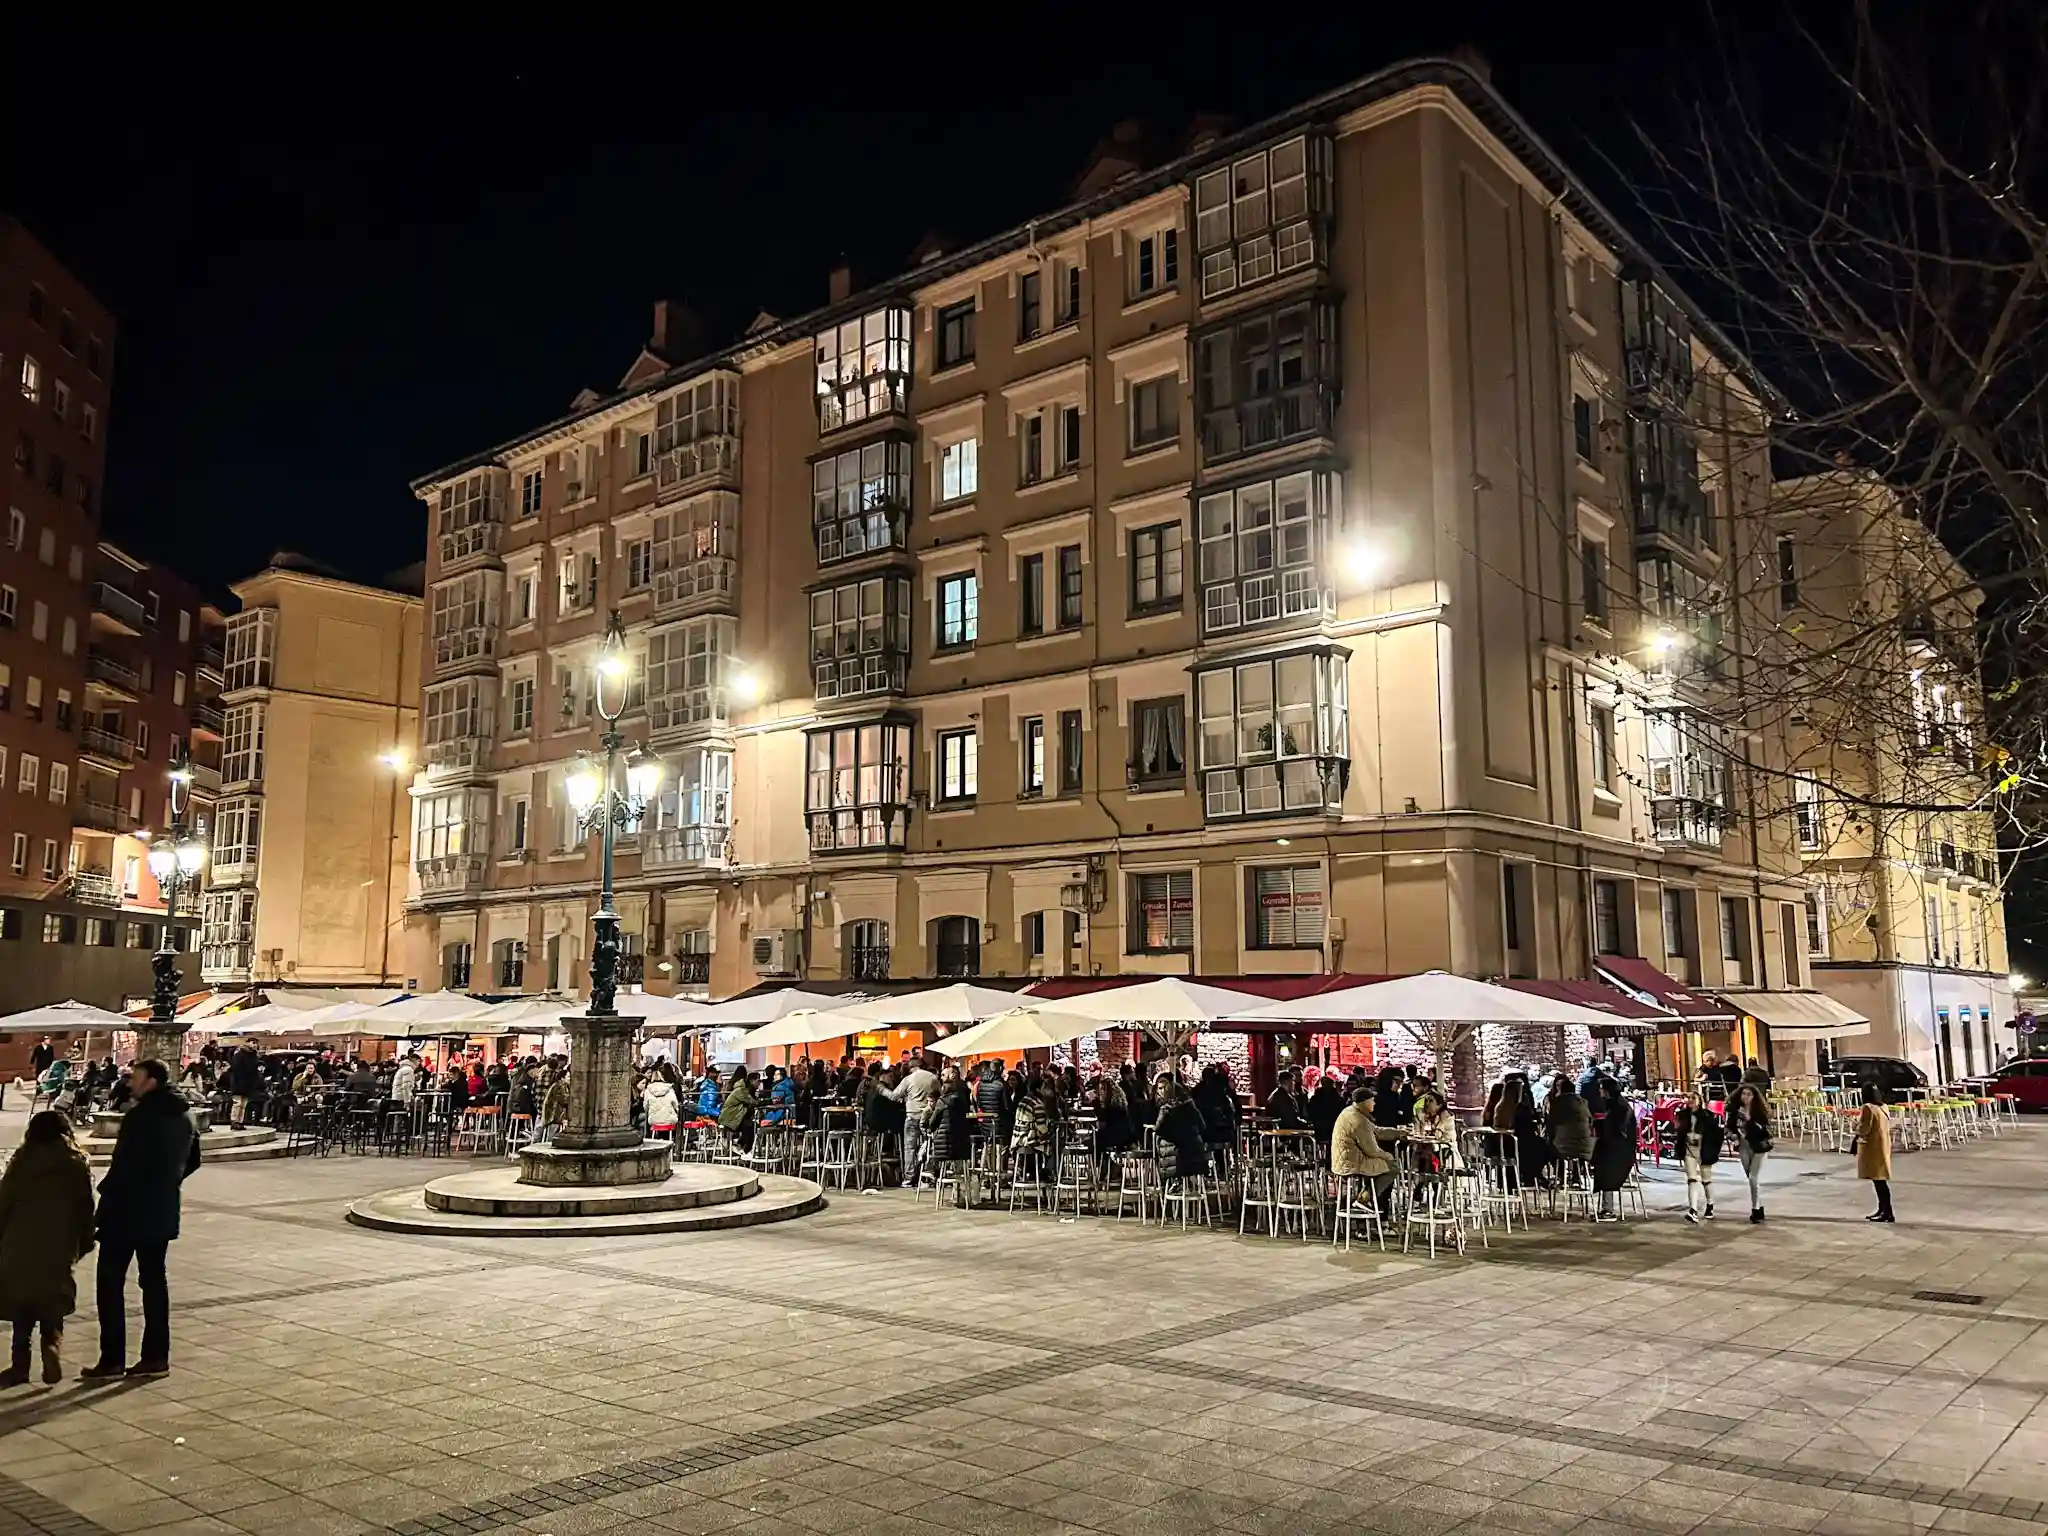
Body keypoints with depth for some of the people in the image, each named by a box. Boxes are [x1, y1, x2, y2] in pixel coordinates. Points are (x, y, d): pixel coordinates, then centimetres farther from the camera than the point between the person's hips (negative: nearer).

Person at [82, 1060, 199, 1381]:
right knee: (154, 1280, 12)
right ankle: (156, 1356, 13)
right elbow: (192, 1160, 16)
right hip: (161, 1212, 8)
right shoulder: (183, 1117, 8)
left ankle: (112, 1360, 5)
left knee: (110, 1282, 4)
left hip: (127, 1210, -8)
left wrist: (105, 1192, -6)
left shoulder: (140, 1116, -19)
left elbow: (124, 1164, -21)